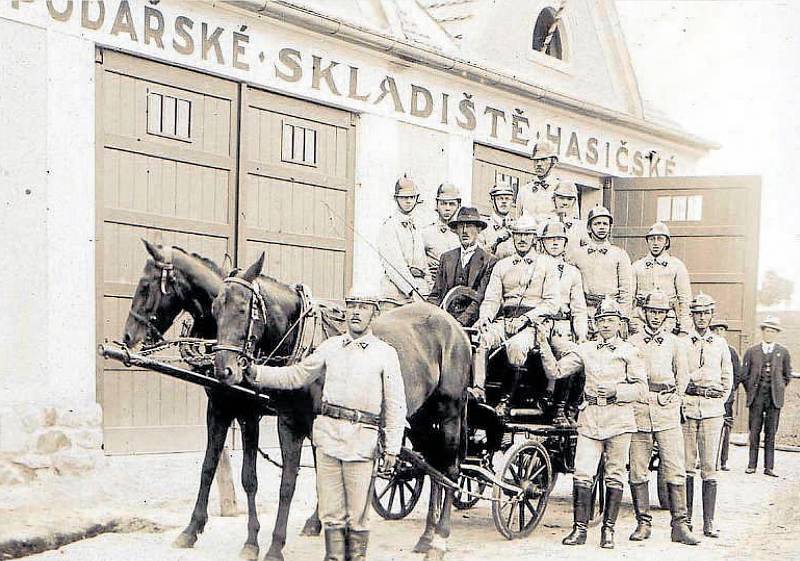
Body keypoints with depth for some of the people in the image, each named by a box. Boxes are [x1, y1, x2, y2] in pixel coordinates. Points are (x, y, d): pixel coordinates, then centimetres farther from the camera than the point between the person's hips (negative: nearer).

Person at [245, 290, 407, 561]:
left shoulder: (385, 353, 2)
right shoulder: (330, 347, 12)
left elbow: (395, 406, 1)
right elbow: (295, 376, 17)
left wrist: (392, 448, -5)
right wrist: (257, 373, 5)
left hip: (363, 439, -3)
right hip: (328, 433, 3)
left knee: (357, 514, 2)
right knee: (330, 511, 7)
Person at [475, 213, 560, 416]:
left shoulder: (546, 265, 9)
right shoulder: (502, 266, 20)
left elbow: (551, 303, 0)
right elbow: (491, 299, 13)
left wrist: (526, 318, -14)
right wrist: (485, 317, -10)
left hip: (532, 323, -3)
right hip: (503, 321, 3)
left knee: (516, 346, -37)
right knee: (478, 339, -28)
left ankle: (509, 397, -24)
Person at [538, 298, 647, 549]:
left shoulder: (629, 352, 3)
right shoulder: (585, 349, 11)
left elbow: (641, 389, 1)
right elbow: (556, 370, 8)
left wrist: (616, 390, -13)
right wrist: (544, 347, -4)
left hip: (619, 418, -2)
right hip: (590, 418, 2)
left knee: (614, 476, 3)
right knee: (582, 474, -5)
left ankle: (608, 530, 11)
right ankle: (579, 529, 0)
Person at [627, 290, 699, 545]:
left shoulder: (674, 342, 12)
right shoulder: (633, 341, 11)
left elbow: (683, 376, 15)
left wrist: (673, 401, 6)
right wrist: (630, 401, 2)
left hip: (667, 412, 0)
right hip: (638, 411, 0)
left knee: (675, 470, -6)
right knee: (638, 471, 1)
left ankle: (680, 525, -4)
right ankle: (643, 523, 9)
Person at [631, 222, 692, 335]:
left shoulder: (677, 265, 9)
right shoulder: (637, 266, 14)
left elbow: (685, 299, 6)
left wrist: (684, 330, -1)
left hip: (668, 321, -1)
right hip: (641, 321, 2)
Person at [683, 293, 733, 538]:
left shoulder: (720, 344, 13)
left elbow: (727, 377, 20)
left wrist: (720, 400, 11)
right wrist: (678, 400, 1)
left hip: (712, 408, 1)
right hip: (686, 406, -1)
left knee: (710, 467, -1)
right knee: (686, 465, 0)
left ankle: (709, 523, 0)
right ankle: (685, 518, 6)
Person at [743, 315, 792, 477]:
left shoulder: (783, 352, 9)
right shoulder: (752, 351, 7)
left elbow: (787, 375, 15)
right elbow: (744, 374, 11)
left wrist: (778, 389, 8)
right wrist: (751, 391, 6)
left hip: (774, 397, 0)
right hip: (756, 397, 0)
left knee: (771, 433, 1)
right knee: (754, 432, 1)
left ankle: (769, 467, 3)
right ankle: (752, 465, 6)